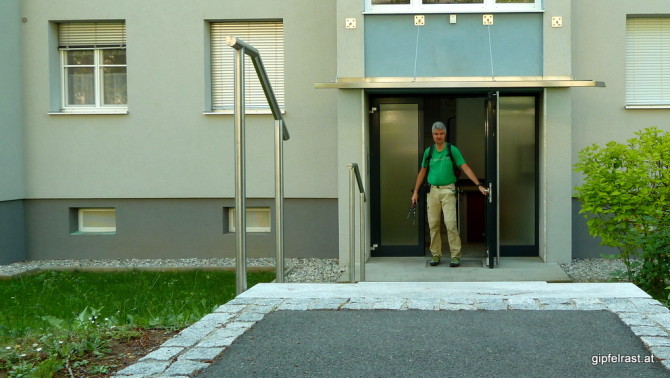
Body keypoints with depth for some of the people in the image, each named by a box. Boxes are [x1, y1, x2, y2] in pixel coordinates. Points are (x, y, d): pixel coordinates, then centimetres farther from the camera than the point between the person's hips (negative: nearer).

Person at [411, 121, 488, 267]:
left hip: (448, 190, -3)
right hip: (432, 191, 3)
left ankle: (455, 255, -5)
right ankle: (436, 255, 15)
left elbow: (465, 168, -4)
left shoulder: (453, 150, -1)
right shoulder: (428, 151, 8)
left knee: (450, 223, -11)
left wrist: (479, 185, -11)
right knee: (433, 224, 5)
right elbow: (422, 172, 16)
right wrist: (416, 192, 15)